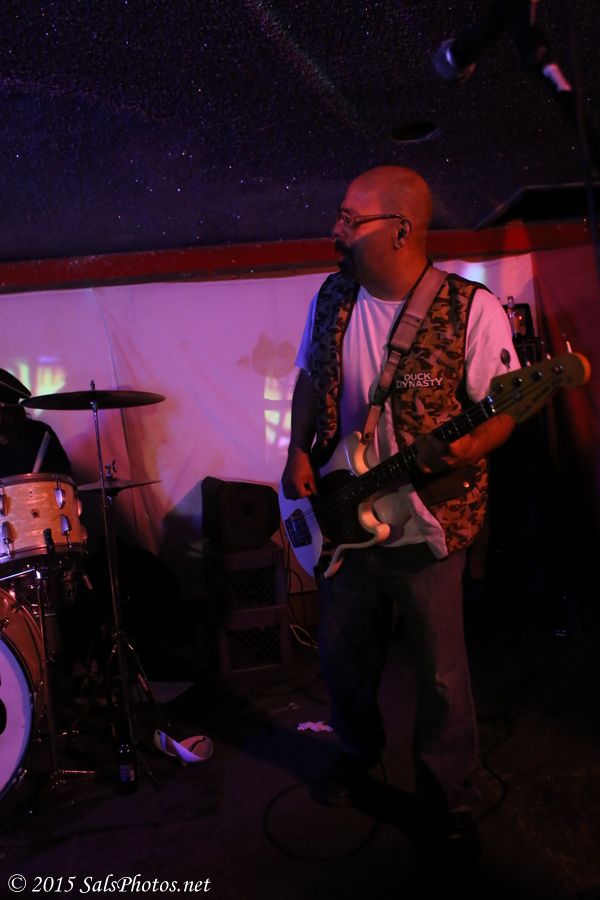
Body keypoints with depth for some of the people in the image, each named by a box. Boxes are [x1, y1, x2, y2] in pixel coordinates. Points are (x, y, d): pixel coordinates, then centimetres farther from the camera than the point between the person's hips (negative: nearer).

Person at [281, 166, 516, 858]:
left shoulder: (472, 308, -13)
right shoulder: (333, 298, 2)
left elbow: (502, 410, -10)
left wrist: (465, 449, -31)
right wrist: (299, 452, -3)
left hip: (426, 529, -4)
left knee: (442, 675, 11)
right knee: (342, 657, 20)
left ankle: (447, 794, 38)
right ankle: (358, 749, 50)